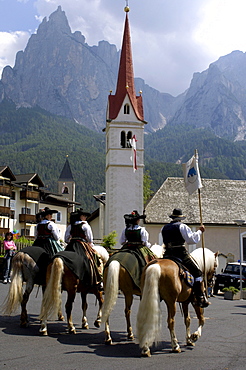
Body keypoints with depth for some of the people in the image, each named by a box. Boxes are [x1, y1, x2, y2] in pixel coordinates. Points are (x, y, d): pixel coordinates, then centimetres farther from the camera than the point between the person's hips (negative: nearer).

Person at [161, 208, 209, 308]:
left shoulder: (164, 228, 14)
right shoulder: (182, 226, -3)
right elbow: (192, 239, -6)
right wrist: (199, 231, 5)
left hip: (167, 255, 6)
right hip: (181, 254, -6)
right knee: (198, 273, 0)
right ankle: (201, 299, -6)